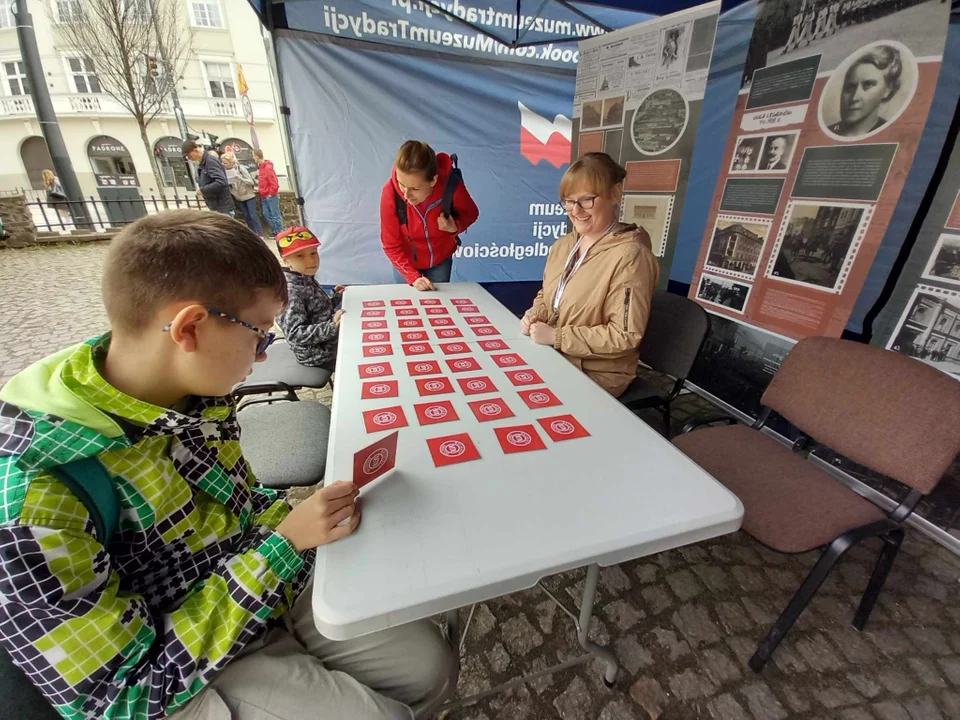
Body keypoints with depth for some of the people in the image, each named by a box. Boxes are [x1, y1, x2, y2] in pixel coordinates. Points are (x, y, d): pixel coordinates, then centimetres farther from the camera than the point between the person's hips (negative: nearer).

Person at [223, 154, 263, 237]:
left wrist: (238, 176, -26)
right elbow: (228, 184, 9)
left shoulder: (241, 168, -14)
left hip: (249, 195, -5)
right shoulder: (226, 171, -2)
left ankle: (260, 234, -6)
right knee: (247, 216, 6)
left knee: (253, 215, -8)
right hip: (240, 197, 5)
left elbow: (251, 182, -16)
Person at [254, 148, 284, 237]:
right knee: (266, 214, 9)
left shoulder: (268, 168, -15)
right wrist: (260, 189, 12)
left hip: (271, 196, -9)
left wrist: (271, 194, -15)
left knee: (275, 215, -5)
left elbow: (274, 183, -19)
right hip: (264, 196, 9)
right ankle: (275, 232, 15)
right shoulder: (260, 167, 11)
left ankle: (281, 233, 2)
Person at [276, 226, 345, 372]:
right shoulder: (290, 291, -25)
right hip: (319, 354, -9)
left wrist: (336, 297, 6)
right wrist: (332, 326, -38)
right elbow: (295, 334, -30)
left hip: (327, 340, 9)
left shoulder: (306, 279, 3)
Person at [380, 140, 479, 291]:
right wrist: (413, 277, -29)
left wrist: (455, 227, -28)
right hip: (407, 262, 0)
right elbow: (391, 246, -20)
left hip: (441, 260, 1)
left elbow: (471, 214, -7)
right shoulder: (391, 192, -29)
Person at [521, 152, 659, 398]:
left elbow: (625, 336, -21)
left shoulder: (629, 256, -19)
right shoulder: (563, 245, 4)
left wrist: (556, 337, -21)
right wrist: (536, 314, -6)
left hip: (597, 376, -6)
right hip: (553, 358, 6)